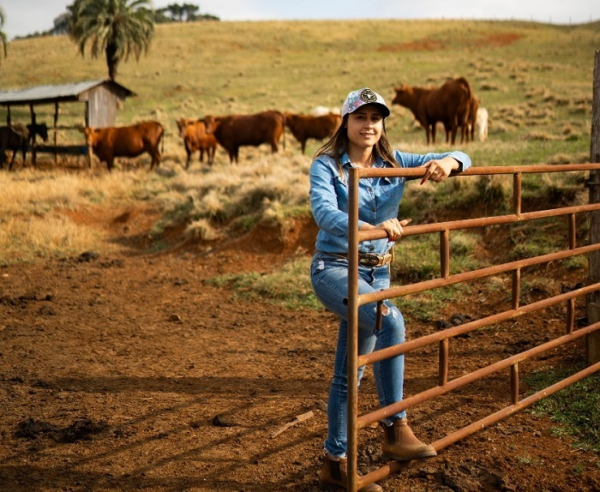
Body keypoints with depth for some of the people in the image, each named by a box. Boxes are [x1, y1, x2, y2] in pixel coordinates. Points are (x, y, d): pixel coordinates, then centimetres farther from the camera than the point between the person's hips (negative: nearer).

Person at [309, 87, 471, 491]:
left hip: (378, 272, 6)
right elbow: (324, 212, -29)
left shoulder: (394, 163, 3)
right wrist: (373, 227, -47)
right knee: (390, 319, -32)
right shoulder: (327, 164, -10)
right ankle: (396, 431, -21)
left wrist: (447, 163, -23)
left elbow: (463, 161, 2)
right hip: (335, 268, -5)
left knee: (351, 372, 11)